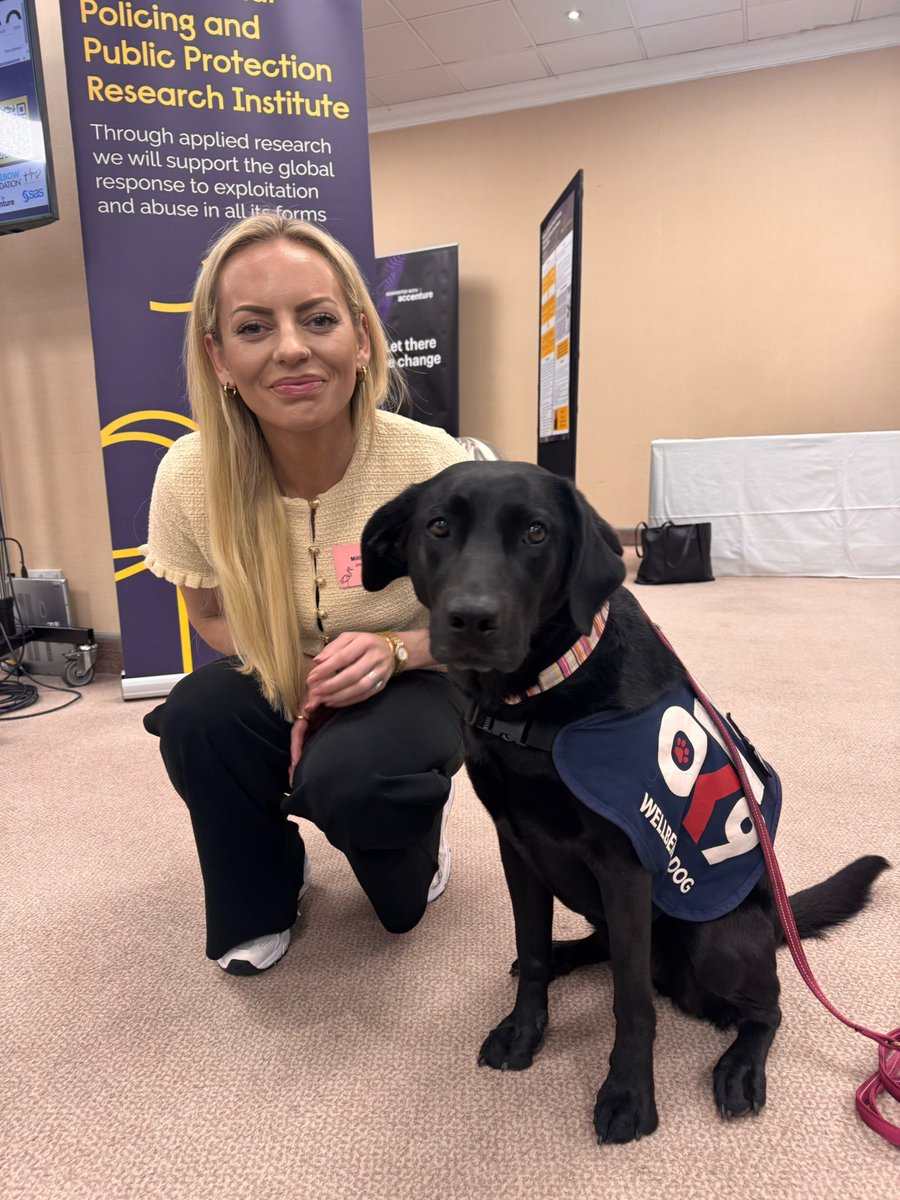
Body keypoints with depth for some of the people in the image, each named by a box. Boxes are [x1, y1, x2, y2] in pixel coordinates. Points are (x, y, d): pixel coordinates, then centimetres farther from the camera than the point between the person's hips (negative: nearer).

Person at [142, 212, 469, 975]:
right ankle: (261, 903, 5)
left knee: (348, 779, -32)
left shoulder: (431, 464, -26)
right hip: (278, 690, 3)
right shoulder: (190, 476, -19)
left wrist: (394, 649, -29)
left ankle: (420, 818, 10)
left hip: (410, 688, -2)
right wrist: (291, 683, -18)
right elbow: (210, 614, 0)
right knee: (195, 717, -27)